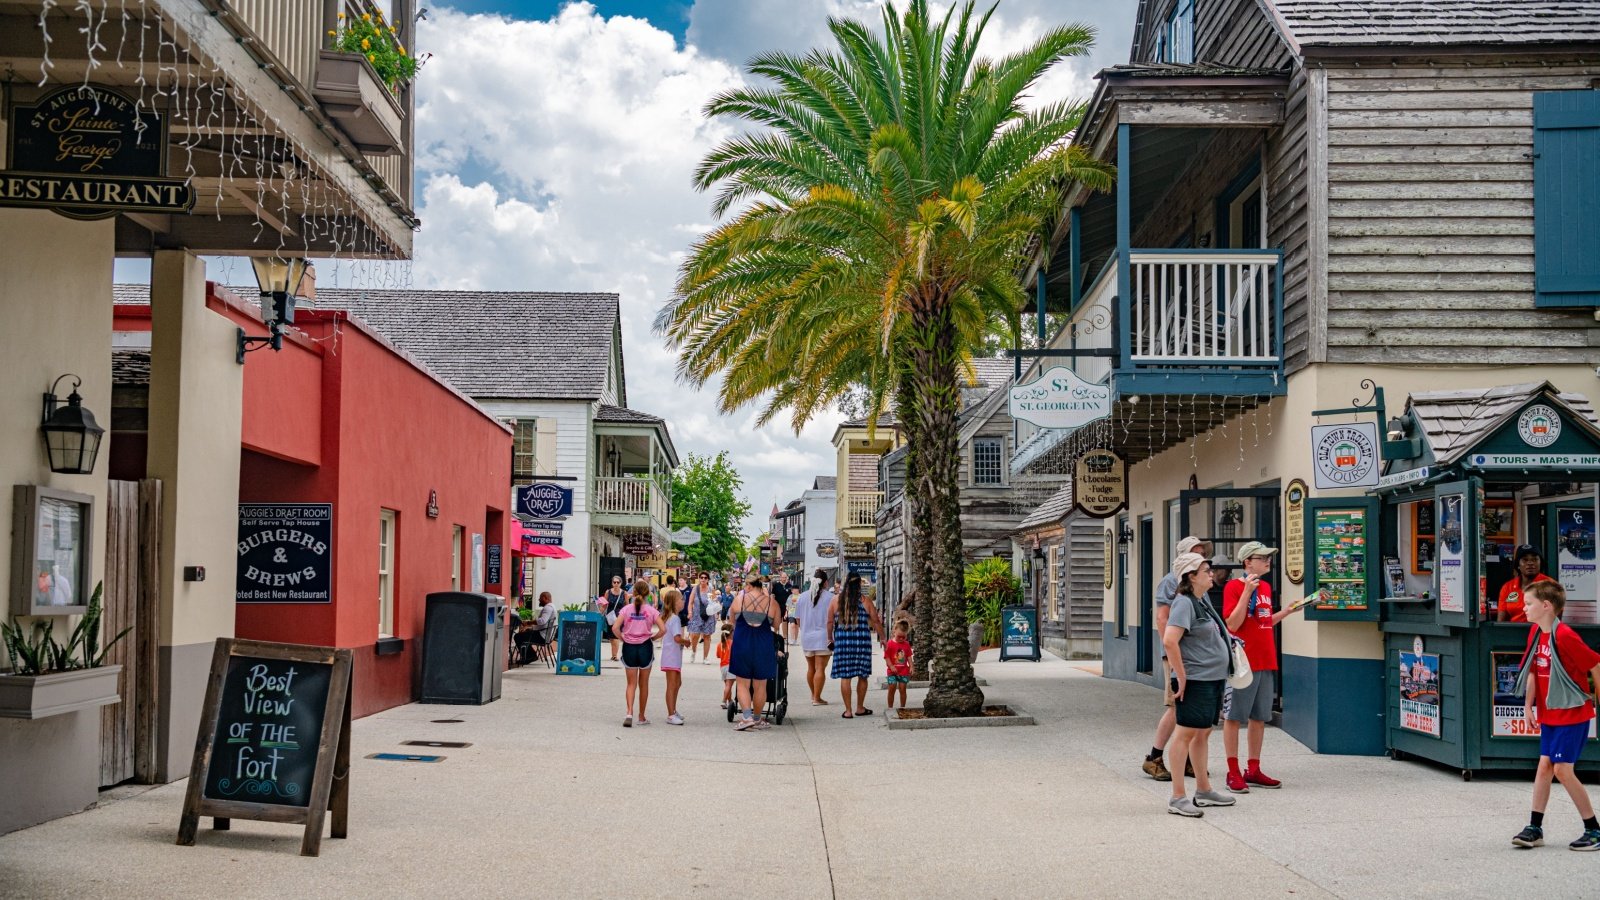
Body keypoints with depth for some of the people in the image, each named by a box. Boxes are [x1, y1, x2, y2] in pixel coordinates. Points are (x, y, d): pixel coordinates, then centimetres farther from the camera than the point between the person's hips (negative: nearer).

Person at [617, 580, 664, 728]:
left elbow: (616, 628, -14)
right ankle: (642, 717, 22)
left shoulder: (626, 609, -5)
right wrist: (652, 637, 4)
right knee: (643, 684, 13)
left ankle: (630, 713, -14)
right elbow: (663, 629, -11)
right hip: (645, 648, 0)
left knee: (631, 683, 7)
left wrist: (623, 638, 2)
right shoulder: (651, 610, -5)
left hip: (629, 647, 0)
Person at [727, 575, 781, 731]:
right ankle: (757, 720, 19)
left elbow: (732, 620, 11)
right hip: (764, 647, 1)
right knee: (760, 685, 10)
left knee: (743, 684, 6)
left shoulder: (739, 598, -1)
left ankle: (746, 717, -8)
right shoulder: (772, 602, -1)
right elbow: (776, 626, 8)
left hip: (742, 645, -1)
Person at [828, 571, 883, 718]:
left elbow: (830, 622, 4)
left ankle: (848, 710, 3)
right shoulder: (865, 601, -1)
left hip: (842, 640, 0)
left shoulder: (836, 600, 0)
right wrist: (883, 638, 16)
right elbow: (876, 622, 3)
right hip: (862, 642, 0)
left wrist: (830, 638, 18)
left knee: (845, 676, 3)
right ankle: (860, 708, 20)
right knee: (862, 676, 12)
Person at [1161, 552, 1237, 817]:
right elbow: (1169, 640, -25)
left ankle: (1203, 790, 26)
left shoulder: (1203, 600, 15)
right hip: (1195, 680, -10)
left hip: (1213, 678, 10)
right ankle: (1178, 798, -5)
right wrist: (1181, 678, -23)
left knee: (1203, 734, 16)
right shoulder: (1184, 603, -15)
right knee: (1186, 733, -7)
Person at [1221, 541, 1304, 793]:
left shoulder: (1265, 587, 13)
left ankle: (1253, 770, 20)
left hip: (1266, 662, 8)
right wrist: (1247, 591, -21)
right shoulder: (1234, 587, -10)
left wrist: (1288, 611, 10)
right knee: (1234, 717, 0)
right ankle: (1233, 773, 3)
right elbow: (1233, 624, -18)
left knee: (1259, 717, 11)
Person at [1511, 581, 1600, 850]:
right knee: (1545, 766, 7)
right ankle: (1535, 828, 12)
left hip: (1572, 712, -8)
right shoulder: (1535, 633, 5)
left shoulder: (1564, 636, -21)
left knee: (1562, 769, -8)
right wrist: (1528, 705, 10)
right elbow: (1533, 670, 13)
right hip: (1549, 714, 8)